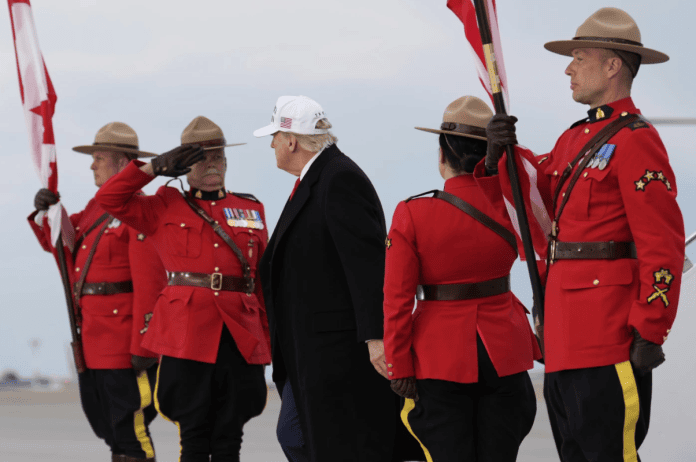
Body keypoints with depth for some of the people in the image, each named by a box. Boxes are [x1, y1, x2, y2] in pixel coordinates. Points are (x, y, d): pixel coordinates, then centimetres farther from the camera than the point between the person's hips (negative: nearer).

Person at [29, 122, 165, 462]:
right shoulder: (96, 208, 16)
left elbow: (150, 285, -18)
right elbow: (58, 242, 27)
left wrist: (143, 346, -22)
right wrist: (45, 212, 6)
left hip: (123, 341, -9)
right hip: (92, 341, 9)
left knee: (129, 432, -7)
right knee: (106, 427, 14)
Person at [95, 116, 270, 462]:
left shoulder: (252, 210, 16)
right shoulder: (165, 208, 11)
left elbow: (264, 278, 16)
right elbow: (110, 198, 4)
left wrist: (268, 335, 11)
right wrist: (156, 167, 0)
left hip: (241, 336, 2)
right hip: (187, 334, -2)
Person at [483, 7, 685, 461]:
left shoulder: (636, 140, -11)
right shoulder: (575, 138, 18)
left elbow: (663, 247, -16)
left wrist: (651, 334, -20)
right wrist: (499, 155, 4)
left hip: (610, 338, -9)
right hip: (568, 337, 9)